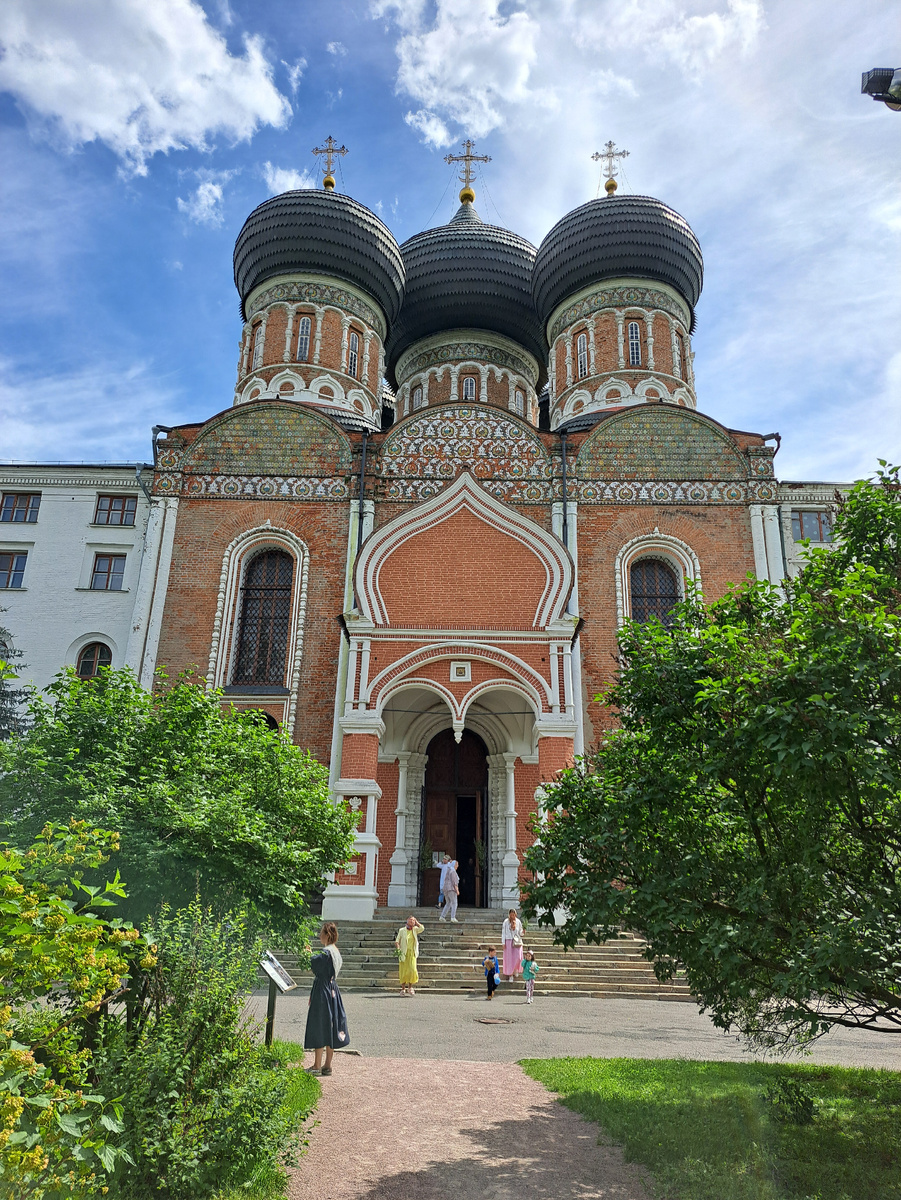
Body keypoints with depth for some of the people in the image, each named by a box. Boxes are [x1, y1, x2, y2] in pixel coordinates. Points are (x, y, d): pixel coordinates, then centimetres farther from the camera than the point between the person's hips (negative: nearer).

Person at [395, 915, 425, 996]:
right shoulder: (402, 930, 3)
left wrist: (416, 922, 1)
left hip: (412, 953, 2)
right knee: (403, 971, 0)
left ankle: (410, 988, 10)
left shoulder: (415, 929, 9)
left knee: (412, 970, -6)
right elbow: (397, 941, 2)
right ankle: (403, 989, 12)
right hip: (404, 953, -2)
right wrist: (398, 949, -14)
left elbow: (422, 929, -10)